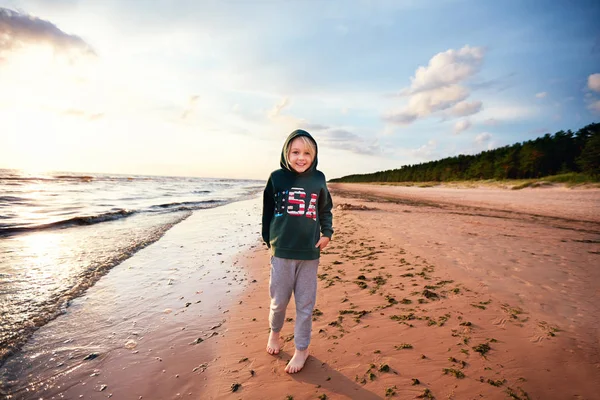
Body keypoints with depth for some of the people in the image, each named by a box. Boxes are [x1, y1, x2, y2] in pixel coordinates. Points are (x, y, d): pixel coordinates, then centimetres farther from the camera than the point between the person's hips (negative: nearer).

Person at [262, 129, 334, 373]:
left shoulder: (318, 179, 1)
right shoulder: (277, 177, -2)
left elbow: (325, 209, 13)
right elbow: (268, 210, 6)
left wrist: (327, 233, 1)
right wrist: (269, 239, 8)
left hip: (309, 253, 1)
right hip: (282, 252, -1)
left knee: (305, 303, 11)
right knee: (279, 301, 13)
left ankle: (301, 349, 31)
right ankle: (274, 331, 44)